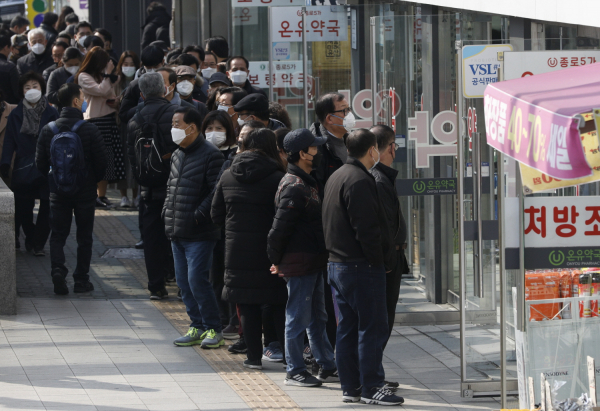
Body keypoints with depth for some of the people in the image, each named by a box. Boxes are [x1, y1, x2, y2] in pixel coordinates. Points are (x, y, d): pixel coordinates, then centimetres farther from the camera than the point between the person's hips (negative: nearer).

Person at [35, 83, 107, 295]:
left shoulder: (48, 130, -3)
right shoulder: (90, 130, -13)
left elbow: (40, 163, 1)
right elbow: (101, 162, -9)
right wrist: (95, 180, 11)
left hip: (58, 191, 2)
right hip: (86, 190, -2)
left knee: (58, 234, 9)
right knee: (84, 237, 10)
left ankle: (58, 270, -14)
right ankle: (81, 280, 12)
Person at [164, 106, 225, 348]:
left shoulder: (210, 155, -11)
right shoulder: (177, 155, 16)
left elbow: (216, 192, -16)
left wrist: (198, 216, -18)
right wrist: (168, 212, 12)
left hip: (199, 234, -8)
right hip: (177, 234, 8)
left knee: (196, 280, -11)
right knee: (184, 282, 9)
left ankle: (213, 329, 0)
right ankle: (197, 328, 18)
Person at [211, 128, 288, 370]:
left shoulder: (227, 177, 2)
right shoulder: (277, 178, -11)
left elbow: (217, 215, 10)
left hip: (237, 250, 3)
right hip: (269, 250, -2)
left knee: (247, 306, 8)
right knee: (278, 305, 5)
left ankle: (254, 357, 9)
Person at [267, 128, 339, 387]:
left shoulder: (306, 183, 14)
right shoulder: (294, 187, -19)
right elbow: (279, 228, -20)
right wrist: (277, 261, -10)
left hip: (313, 263, 10)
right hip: (300, 264, -10)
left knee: (318, 318, 15)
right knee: (298, 318, -2)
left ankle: (327, 368, 22)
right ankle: (294, 372, 6)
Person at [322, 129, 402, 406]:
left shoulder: (335, 177, 15)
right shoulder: (359, 181, -17)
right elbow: (366, 229, -21)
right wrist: (379, 260, -12)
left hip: (336, 265, 10)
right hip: (363, 268, -10)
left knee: (347, 328, 12)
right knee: (372, 328, -5)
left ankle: (350, 387, 15)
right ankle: (371, 388, -5)